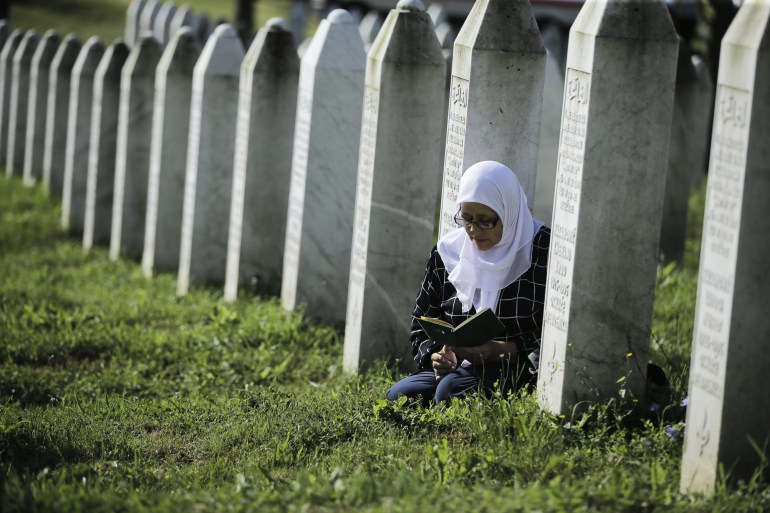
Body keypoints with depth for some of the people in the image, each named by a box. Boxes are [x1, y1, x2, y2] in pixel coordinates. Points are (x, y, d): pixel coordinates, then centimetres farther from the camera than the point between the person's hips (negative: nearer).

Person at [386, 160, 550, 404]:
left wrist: (499, 350, -22)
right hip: (456, 368, 5)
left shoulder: (542, 252, -7)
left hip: (519, 373, -5)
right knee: (398, 396, -22)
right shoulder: (448, 251, 9)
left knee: (451, 389, -32)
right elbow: (422, 324, 15)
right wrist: (435, 356, -7)